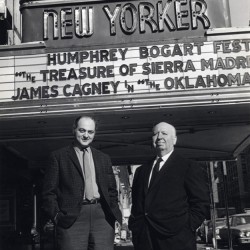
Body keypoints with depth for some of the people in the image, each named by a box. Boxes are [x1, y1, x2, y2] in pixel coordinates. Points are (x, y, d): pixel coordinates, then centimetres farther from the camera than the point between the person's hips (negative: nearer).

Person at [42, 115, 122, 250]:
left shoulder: (104, 158, 19)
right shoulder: (59, 156, 7)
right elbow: (49, 191, 4)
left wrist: (113, 211, 8)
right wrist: (56, 215, -7)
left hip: (102, 217, 3)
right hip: (72, 218, -3)